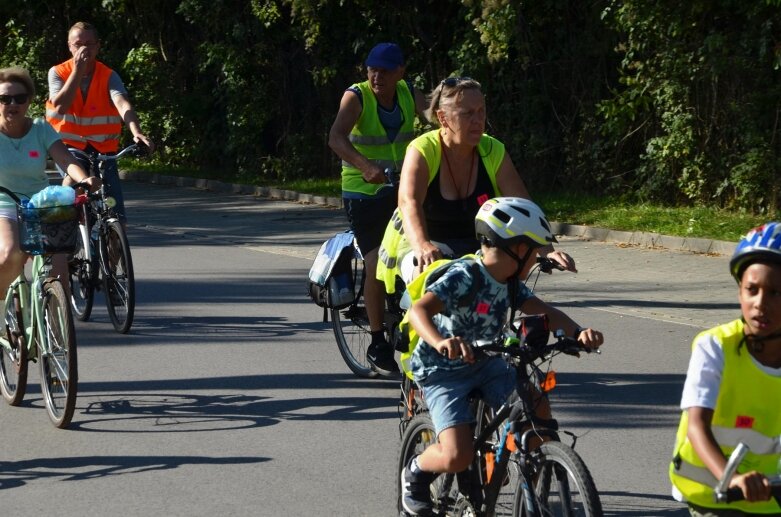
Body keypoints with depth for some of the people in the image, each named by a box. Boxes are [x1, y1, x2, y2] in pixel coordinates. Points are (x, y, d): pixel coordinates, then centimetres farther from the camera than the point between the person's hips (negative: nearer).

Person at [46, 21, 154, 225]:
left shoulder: (109, 76, -7)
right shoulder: (58, 73, -5)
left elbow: (122, 104, -25)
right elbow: (60, 107, -21)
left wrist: (136, 131, -45)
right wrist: (78, 70, -23)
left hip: (103, 147, 1)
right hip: (70, 146, -1)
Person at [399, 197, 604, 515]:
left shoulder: (510, 282, -1)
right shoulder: (463, 277, -26)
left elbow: (542, 311, -8)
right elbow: (419, 309, -39)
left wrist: (577, 332, -28)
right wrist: (440, 341, -60)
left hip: (486, 364, 7)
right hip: (443, 371, -7)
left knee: (538, 413, -9)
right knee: (457, 458, -20)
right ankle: (415, 472, 13)